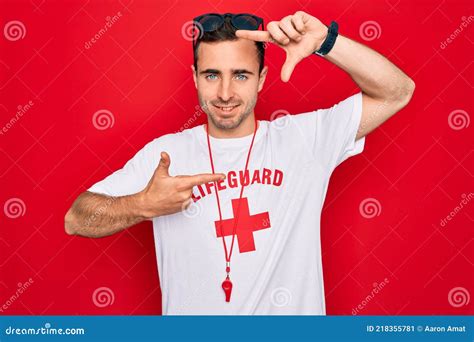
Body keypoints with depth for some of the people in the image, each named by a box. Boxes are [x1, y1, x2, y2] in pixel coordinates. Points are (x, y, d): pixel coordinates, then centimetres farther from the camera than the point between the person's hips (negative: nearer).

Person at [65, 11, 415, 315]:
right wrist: (144, 205, -26)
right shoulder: (164, 153, -7)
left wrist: (325, 40, -22)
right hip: (191, 315, 0)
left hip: (293, 320, 1)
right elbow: (76, 220, -7)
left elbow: (397, 93, -10)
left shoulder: (304, 138, -7)